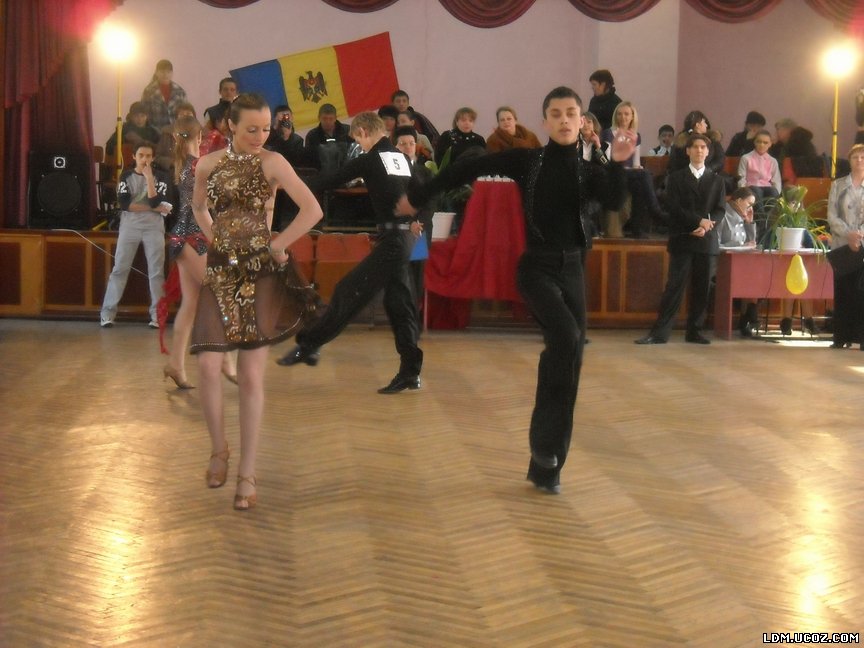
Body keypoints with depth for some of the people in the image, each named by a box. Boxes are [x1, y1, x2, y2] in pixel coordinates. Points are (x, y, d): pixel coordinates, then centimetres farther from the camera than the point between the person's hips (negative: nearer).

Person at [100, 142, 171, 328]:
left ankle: (157, 315, 5)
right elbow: (124, 204, -9)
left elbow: (156, 202, -11)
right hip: (129, 226, 0)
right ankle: (107, 313, -1)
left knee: (156, 271, 0)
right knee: (120, 269, -2)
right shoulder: (126, 176, 5)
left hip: (154, 228, 0)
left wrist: (149, 178, -14)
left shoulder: (160, 177, 4)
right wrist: (153, 208, -12)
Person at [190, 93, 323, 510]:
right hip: (220, 272, 3)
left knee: (251, 375, -1)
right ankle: (218, 449, 19)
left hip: (259, 274, -3)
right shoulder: (208, 164, 7)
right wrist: (214, 239, 11)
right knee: (208, 366, -7)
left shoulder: (272, 162, -4)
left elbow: (313, 210, -12)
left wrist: (277, 245, -8)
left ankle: (247, 473, 8)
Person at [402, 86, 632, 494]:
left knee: (571, 363, 2)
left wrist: (618, 163, -25)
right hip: (536, 267, -4)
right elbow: (471, 168, 4)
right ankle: (543, 440, -15)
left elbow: (614, 203, -12)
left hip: (572, 269, 4)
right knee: (565, 336, -29)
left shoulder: (591, 169, 5)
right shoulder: (527, 160, 0)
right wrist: (420, 194, 4)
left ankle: (547, 467, 14)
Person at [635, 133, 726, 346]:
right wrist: (698, 221, -15)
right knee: (674, 286, -8)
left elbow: (720, 210, 6)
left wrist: (705, 227, -12)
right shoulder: (676, 178, 8)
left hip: (707, 240, 3)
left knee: (701, 288, 2)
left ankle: (694, 331, 9)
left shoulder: (716, 180, 14)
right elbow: (674, 208, -4)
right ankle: (660, 332, -9)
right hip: (682, 240, -2)